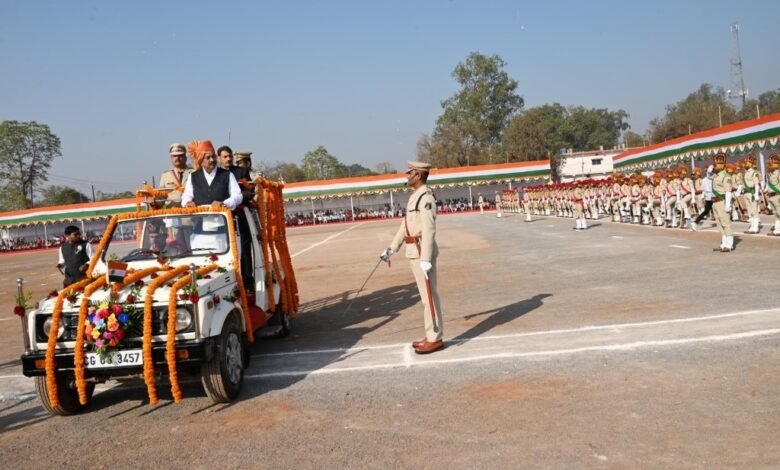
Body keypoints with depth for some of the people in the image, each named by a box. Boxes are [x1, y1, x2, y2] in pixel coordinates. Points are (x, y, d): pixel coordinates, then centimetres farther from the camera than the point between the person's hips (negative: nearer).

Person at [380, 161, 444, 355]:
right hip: (414, 250, 10)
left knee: (429, 294, -4)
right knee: (425, 294, 14)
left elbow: (429, 230, -21)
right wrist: (391, 249, 21)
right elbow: (405, 226, 21)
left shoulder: (426, 196, -15)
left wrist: (426, 259, -25)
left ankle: (435, 338, 3)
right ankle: (432, 335, 22)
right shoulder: (415, 196, 16)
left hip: (422, 250, -10)